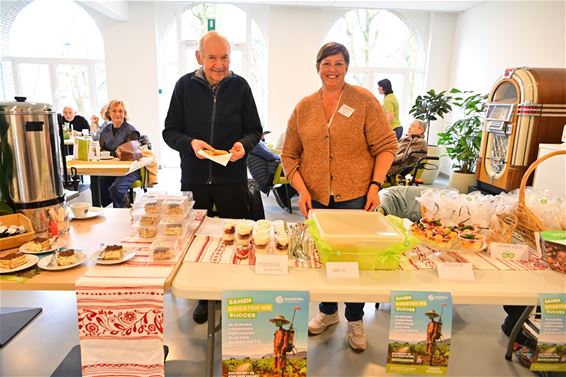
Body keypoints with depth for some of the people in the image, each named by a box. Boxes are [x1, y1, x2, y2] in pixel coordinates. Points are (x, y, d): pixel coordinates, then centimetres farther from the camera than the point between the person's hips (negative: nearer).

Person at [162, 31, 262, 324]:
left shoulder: (239, 86, 0)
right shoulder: (185, 85, 1)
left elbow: (255, 130, 5)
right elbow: (170, 131, 2)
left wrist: (243, 144, -16)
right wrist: (190, 143, -17)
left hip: (232, 177, -1)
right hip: (194, 178, 1)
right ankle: (204, 297, 34)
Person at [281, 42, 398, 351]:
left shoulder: (364, 101, -3)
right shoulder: (304, 107, 5)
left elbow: (386, 146, -4)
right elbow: (289, 155, 6)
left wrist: (375, 185, -14)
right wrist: (302, 190, -5)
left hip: (356, 198, -2)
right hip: (316, 198, 3)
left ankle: (355, 320, 31)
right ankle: (327, 311, 39)